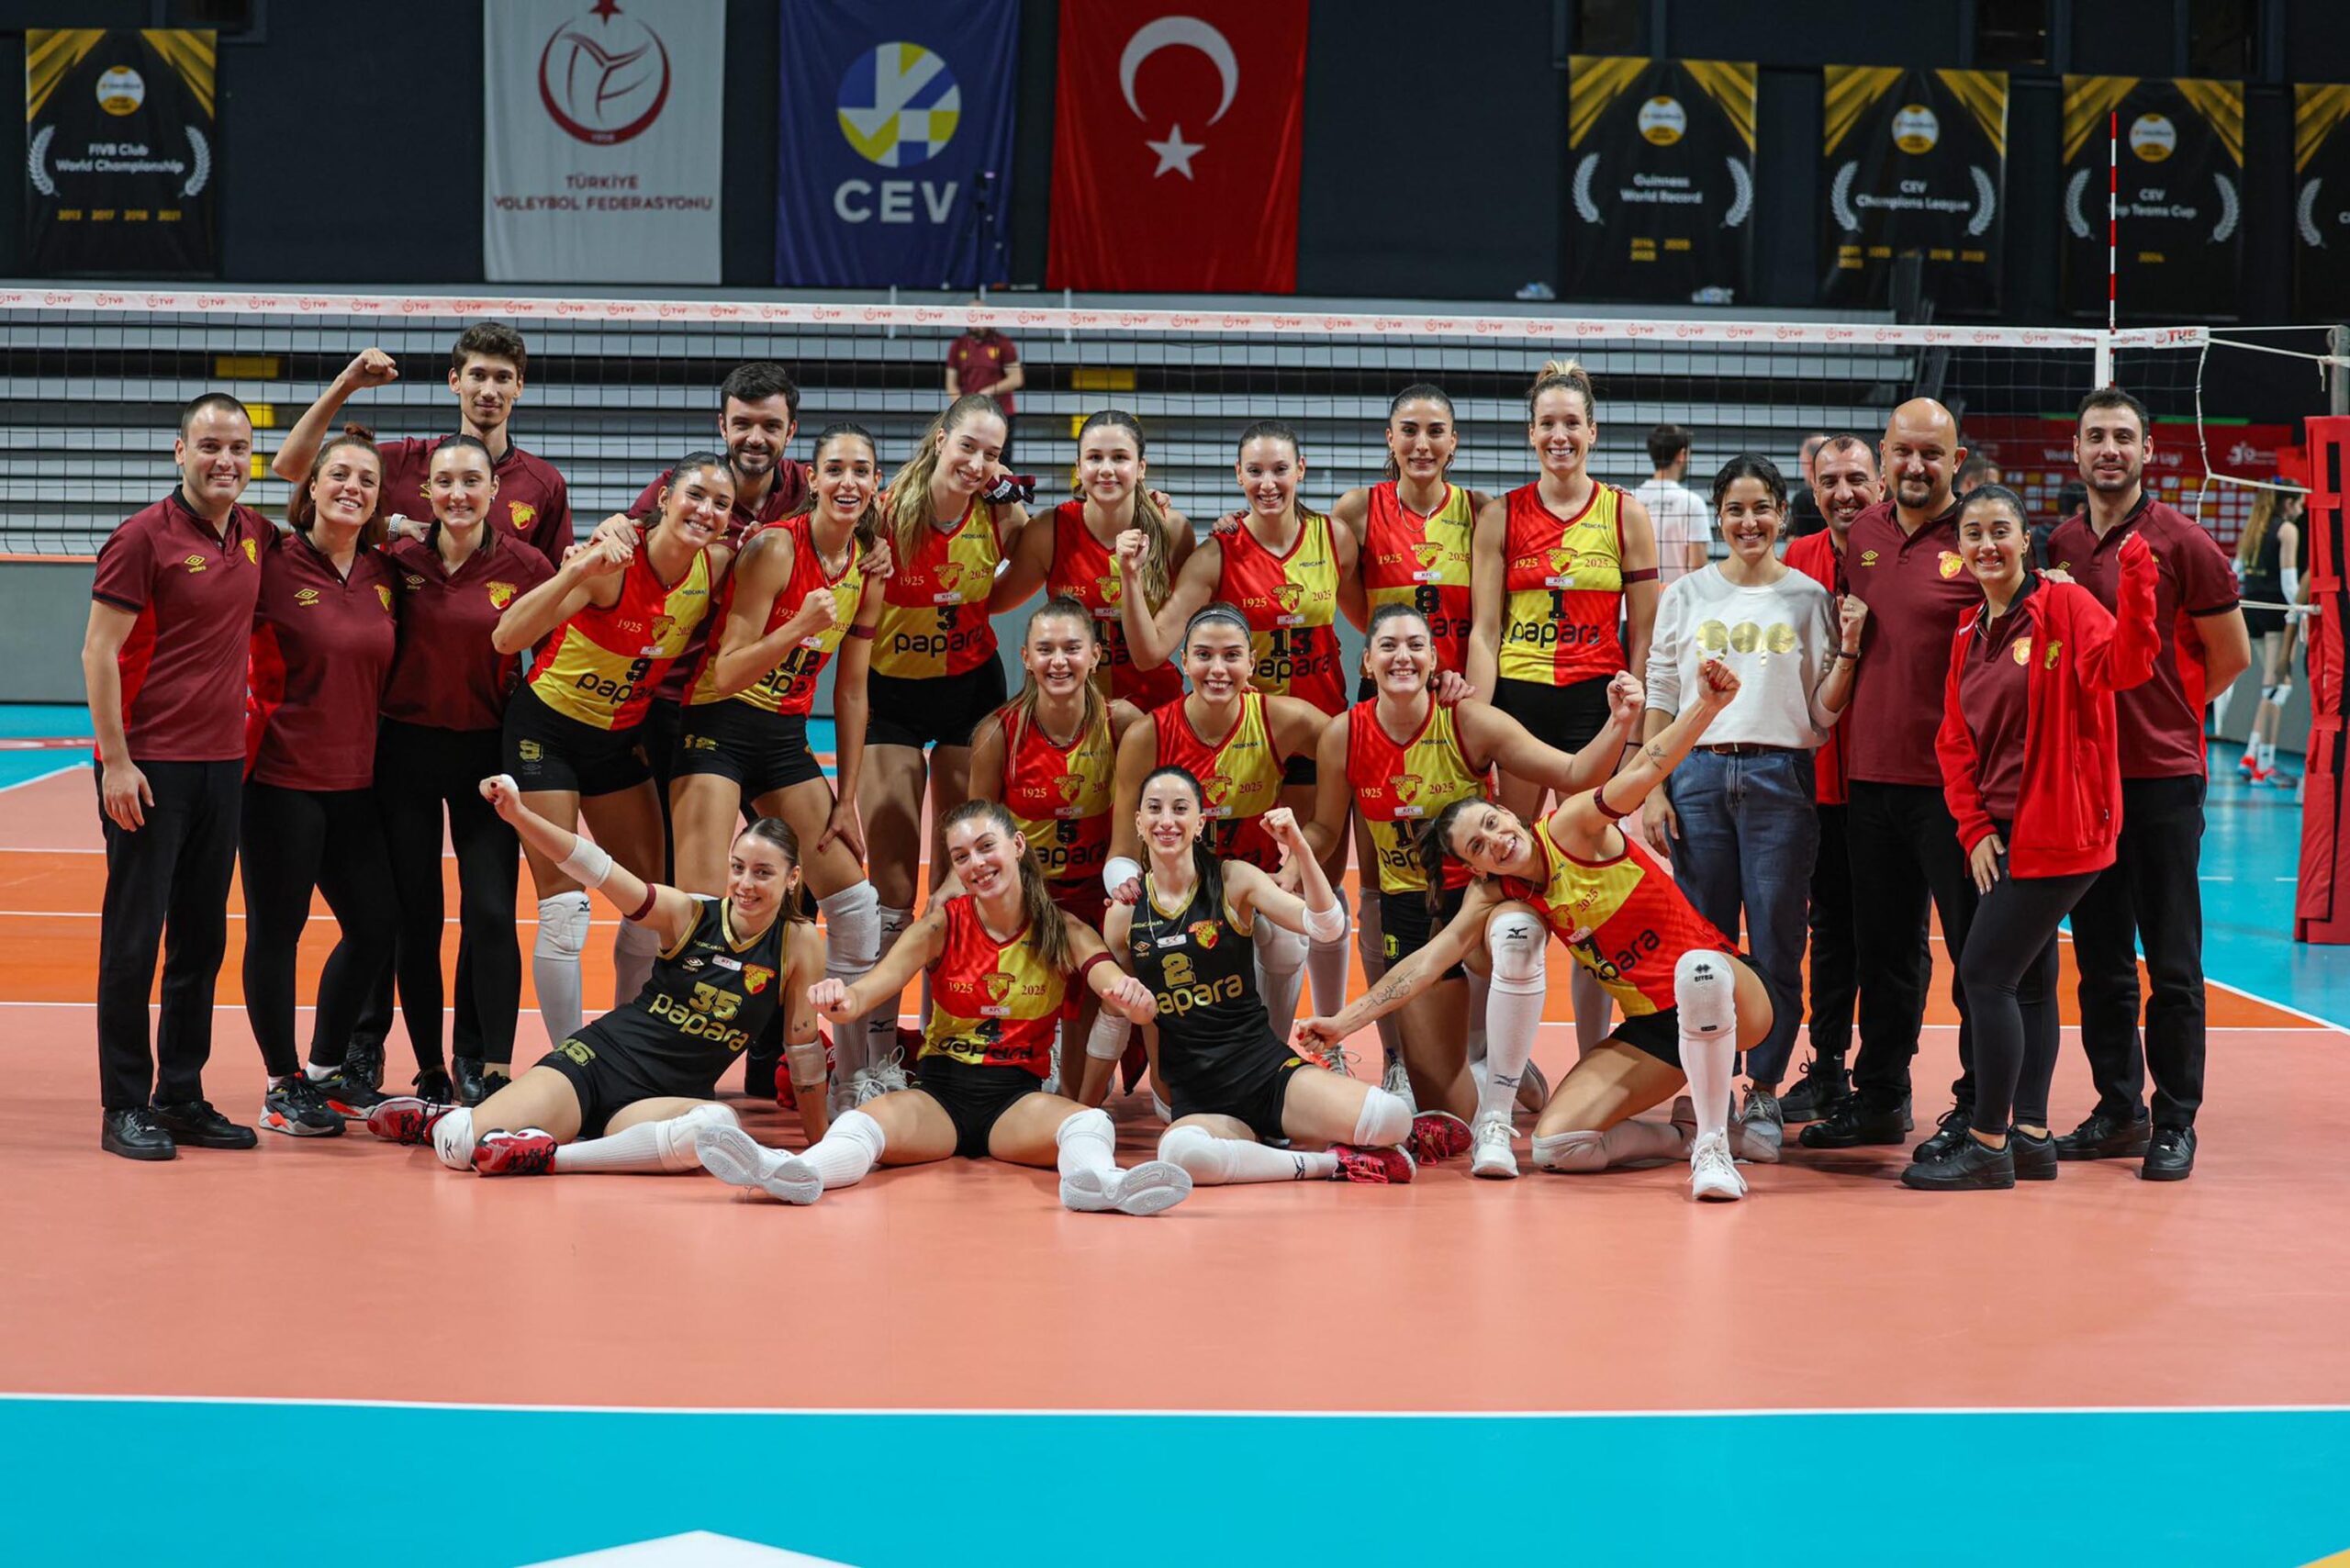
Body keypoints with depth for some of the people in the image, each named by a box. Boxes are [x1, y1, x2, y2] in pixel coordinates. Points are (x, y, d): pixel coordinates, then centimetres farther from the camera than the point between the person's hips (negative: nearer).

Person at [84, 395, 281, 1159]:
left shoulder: (255, 535, 7)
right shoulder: (144, 536, -9)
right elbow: (99, 652, -11)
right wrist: (116, 761, -15)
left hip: (222, 763, 6)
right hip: (149, 766, -6)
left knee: (202, 940, 10)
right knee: (134, 938, -2)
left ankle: (182, 1097, 18)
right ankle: (124, 1108, 4)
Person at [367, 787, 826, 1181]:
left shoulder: (799, 943, -2)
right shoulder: (689, 913, -4)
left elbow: (803, 1046, 6)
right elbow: (595, 868, -13)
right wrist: (518, 814, -27)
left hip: (662, 1099, 0)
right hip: (595, 1060, 0)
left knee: (720, 1124, -39)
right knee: (459, 1146, -21)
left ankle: (550, 1156, -29)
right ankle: (442, 1119, 18)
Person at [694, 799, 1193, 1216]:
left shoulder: (1063, 932, 3)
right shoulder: (943, 924, 3)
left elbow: (1119, 991, -13)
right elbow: (871, 990, -10)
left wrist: (1131, 997, -40)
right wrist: (842, 1003, -36)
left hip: (1018, 1096, 0)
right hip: (941, 1089, 0)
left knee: (1090, 1123, -33)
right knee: (870, 1119, -32)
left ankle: (1095, 1181, -68)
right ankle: (796, 1172, -64)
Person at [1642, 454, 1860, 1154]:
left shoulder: (1810, 599, 8)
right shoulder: (1687, 596, 10)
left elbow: (1822, 715, 7)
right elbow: (1659, 698, 9)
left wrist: (1848, 649, -7)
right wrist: (1653, 790, 1)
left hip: (1781, 780, 0)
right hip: (1699, 775, 1)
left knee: (1776, 945, -1)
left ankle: (1763, 1095, 8)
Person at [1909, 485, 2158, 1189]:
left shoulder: (2066, 606, -9)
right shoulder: (1970, 635, 12)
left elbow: (2122, 666, -26)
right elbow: (1955, 739, 12)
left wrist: (2136, 590, -41)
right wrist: (1974, 827, 1)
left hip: (2056, 829, -8)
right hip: (2003, 834, 8)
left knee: (1986, 973, -10)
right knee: (2027, 980, 12)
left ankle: (1989, 1145, -4)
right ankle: (2030, 1137, 19)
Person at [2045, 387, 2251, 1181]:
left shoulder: (2181, 543, -5)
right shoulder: (2056, 547, 8)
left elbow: (2231, 656, 1)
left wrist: (2166, 713, 5)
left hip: (2162, 774, -5)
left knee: (2172, 960, -2)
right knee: (2100, 957, 10)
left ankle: (2176, 1123, 3)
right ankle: (2117, 1110, 18)